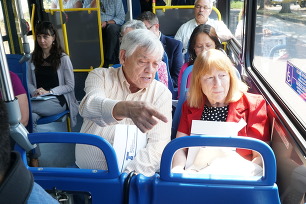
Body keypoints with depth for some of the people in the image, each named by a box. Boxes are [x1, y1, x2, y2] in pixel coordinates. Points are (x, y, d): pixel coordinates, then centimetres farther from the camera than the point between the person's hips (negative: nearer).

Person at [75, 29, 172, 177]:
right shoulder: (100, 76, 0)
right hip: (86, 172, 0)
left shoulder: (162, 93, -1)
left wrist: (128, 174, -21)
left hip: (133, 177, 0)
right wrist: (127, 108, -41)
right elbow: (90, 106, -22)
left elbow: (158, 145, -7)